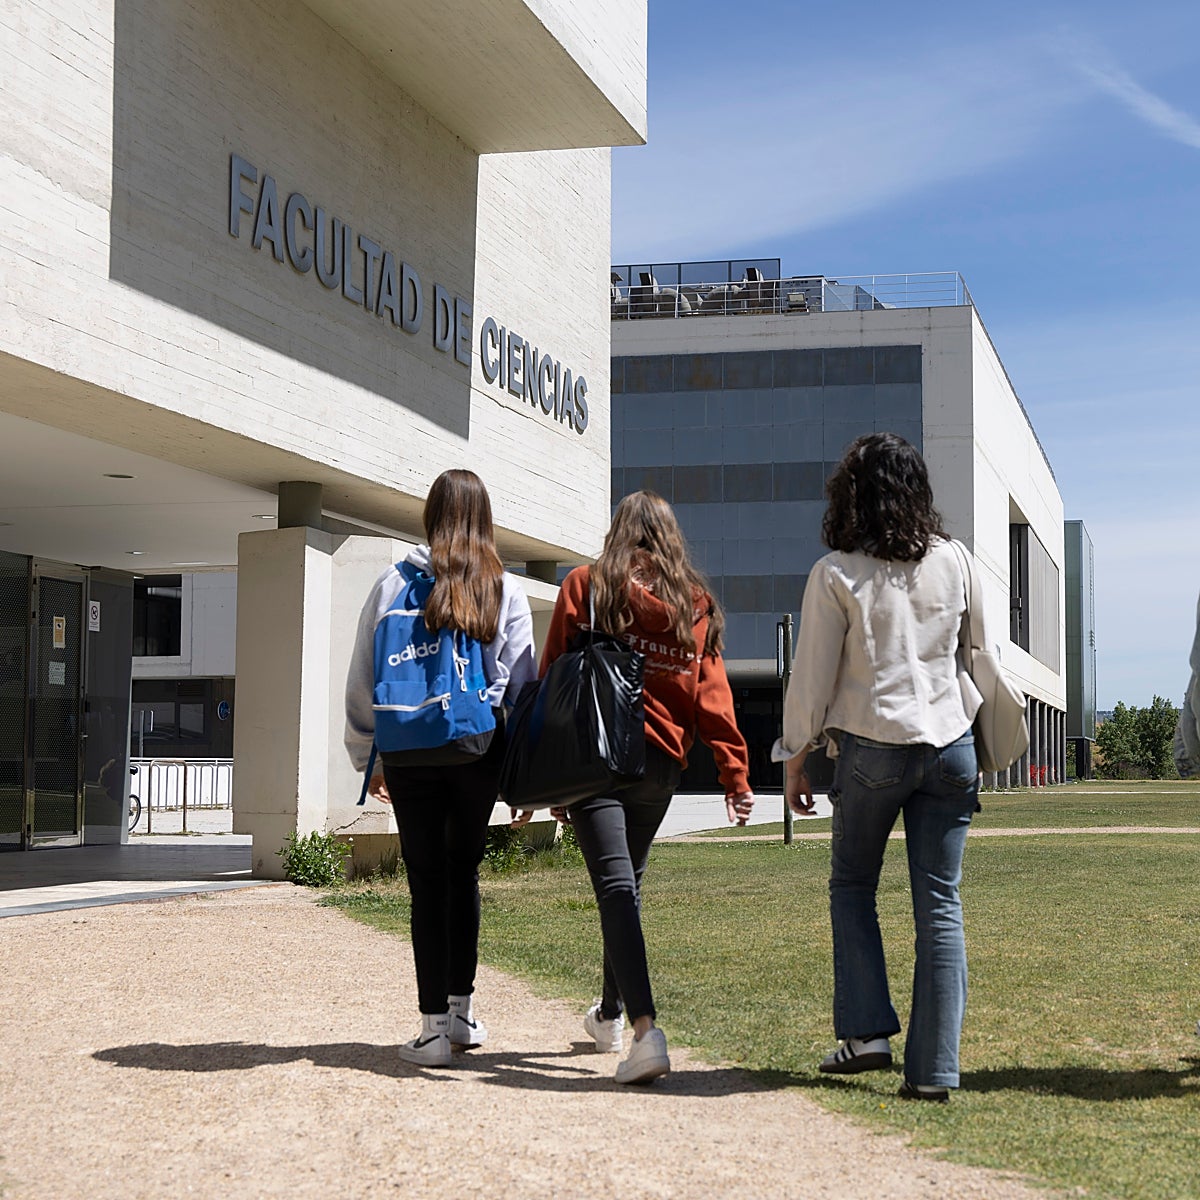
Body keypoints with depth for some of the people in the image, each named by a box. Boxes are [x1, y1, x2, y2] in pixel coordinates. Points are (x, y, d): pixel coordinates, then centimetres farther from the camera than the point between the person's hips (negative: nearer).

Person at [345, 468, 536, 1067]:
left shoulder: (395, 584, 1)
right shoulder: (506, 590, 3)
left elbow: (363, 678, 4)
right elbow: (522, 682, 3)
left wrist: (368, 758, 14)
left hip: (410, 754, -1)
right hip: (479, 752, 1)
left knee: (427, 883, 4)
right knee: (464, 872, 18)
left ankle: (434, 1025, 3)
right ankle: (460, 1009, 23)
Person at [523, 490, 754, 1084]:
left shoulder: (585, 586, 2)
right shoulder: (696, 603, 8)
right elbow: (713, 695, 4)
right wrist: (735, 773, 4)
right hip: (660, 762, 4)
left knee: (615, 885, -10)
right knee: (628, 882, 20)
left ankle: (646, 1030, -24)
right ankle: (610, 1012, 36)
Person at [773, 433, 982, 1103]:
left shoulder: (836, 574, -6)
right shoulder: (953, 561, 3)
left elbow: (812, 678, -2)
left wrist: (796, 759, 7)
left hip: (872, 746, -2)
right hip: (950, 746, 2)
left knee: (852, 886, 17)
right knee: (941, 904, 4)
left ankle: (867, 1032, 8)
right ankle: (935, 1068, 2)